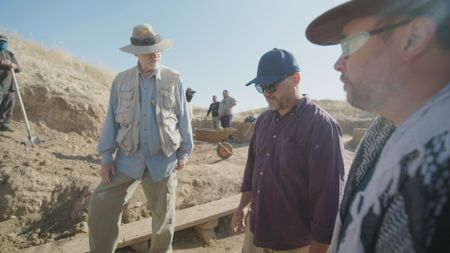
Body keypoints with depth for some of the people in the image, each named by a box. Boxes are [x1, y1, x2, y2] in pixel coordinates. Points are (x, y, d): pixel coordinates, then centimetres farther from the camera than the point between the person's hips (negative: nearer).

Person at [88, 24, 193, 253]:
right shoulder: (121, 80, 3)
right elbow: (111, 119, 5)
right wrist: (106, 156, 1)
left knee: (163, 214, 12)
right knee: (100, 206, -1)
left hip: (163, 159, -1)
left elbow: (183, 118, 2)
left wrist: (184, 152, 1)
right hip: (128, 158, 1)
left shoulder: (173, 80, -1)